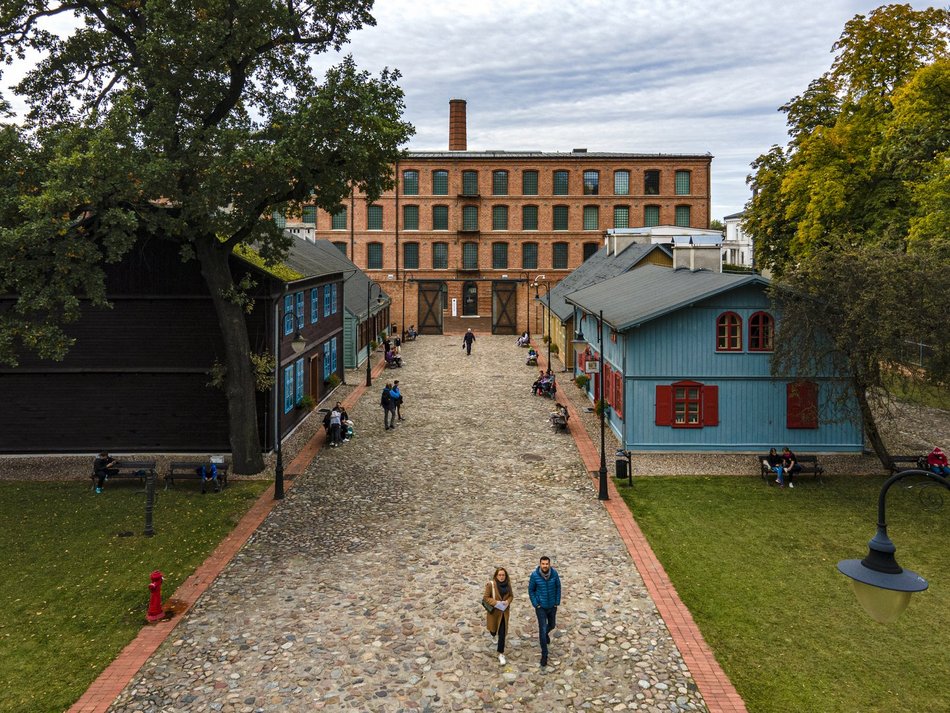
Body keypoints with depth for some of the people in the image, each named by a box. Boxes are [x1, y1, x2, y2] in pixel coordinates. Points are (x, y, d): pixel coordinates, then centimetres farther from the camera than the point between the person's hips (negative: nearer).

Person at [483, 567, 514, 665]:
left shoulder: (507, 584, -6)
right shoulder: (490, 585, -19)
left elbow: (511, 595, 7)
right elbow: (486, 598, -14)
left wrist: (507, 601, -14)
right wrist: (496, 603, -24)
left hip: (504, 612, 2)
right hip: (494, 611, -2)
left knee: (502, 633, 2)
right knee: (493, 632, 15)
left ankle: (501, 654, 13)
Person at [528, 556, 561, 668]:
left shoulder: (554, 573, -16)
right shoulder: (534, 575, -20)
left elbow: (558, 587, -2)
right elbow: (531, 590, -6)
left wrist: (557, 602, -3)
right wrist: (535, 604, -10)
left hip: (552, 606, 3)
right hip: (540, 607, -3)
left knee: (552, 625, 24)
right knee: (542, 629, -4)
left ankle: (546, 633, 59)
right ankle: (544, 654, 11)